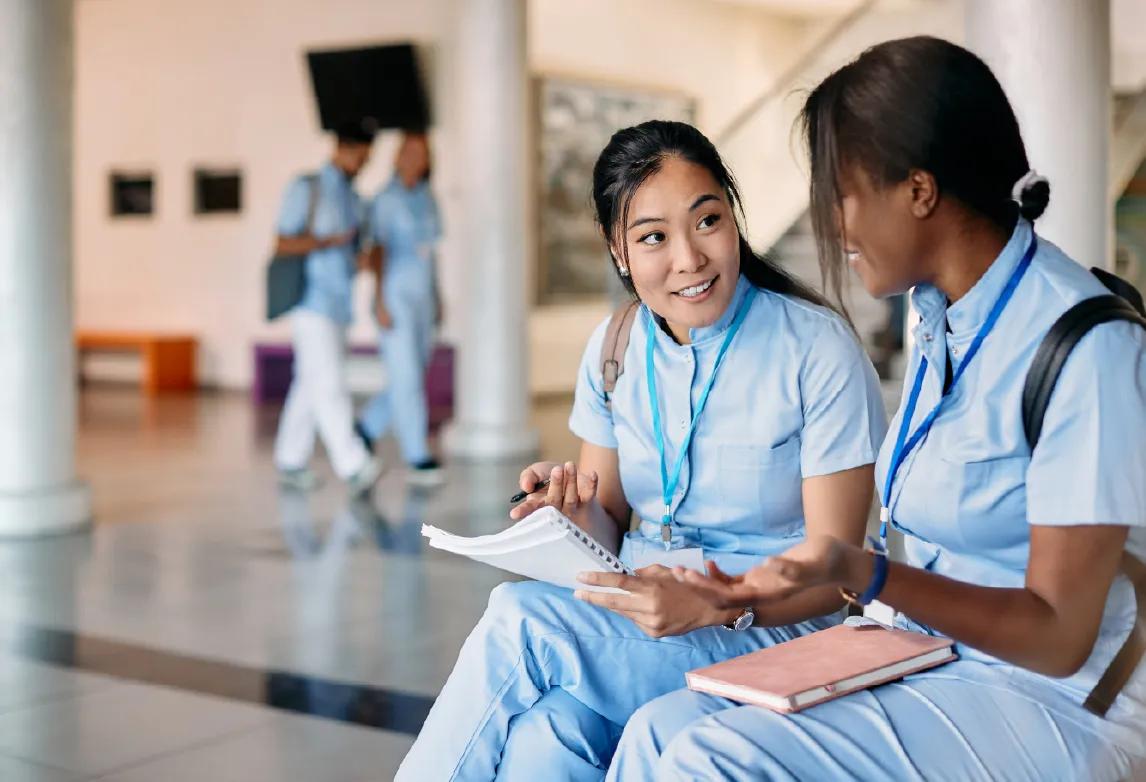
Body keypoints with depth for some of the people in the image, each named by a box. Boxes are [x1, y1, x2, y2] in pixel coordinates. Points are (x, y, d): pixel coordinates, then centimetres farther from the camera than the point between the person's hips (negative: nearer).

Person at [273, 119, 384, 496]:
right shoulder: (305, 188, -6)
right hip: (311, 304, -7)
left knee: (311, 386, 10)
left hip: (339, 305, 7)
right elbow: (283, 244, -10)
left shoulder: (352, 198, 15)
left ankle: (291, 462, 17)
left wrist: (362, 260, -5)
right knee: (330, 383, -14)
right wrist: (331, 241, -21)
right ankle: (353, 467, -20)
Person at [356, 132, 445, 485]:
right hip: (395, 299, -7)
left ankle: (366, 428, 27)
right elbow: (378, 250, -13)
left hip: (422, 300, 7)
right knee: (406, 379, -6)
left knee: (412, 378, 9)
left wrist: (437, 297, 15)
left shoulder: (427, 197, 11)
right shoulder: (386, 199, -9)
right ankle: (418, 458, 0)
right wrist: (380, 302, -18)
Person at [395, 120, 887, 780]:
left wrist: (711, 605, -29)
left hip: (771, 629, -4)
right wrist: (577, 512, -12)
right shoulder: (614, 351, 5)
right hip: (634, 620, 4)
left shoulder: (819, 350, -11)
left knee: (518, 619, -26)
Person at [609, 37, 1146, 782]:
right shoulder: (937, 316, 7)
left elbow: (1059, 637, -18)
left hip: (1045, 700, -7)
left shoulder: (1084, 347, -19)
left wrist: (857, 572, -29)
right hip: (925, 661, 7)